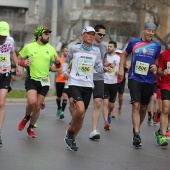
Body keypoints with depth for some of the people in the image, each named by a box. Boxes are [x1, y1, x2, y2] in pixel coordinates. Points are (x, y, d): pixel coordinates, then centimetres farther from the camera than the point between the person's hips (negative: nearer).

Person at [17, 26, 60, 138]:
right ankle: (26, 117, 9)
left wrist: (57, 62, -12)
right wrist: (24, 63, -13)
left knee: (38, 106, 6)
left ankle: (31, 128, 25)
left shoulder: (51, 49, 4)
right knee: (32, 101, -23)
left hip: (44, 81, 3)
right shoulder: (29, 47, -1)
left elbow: (57, 66, 12)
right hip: (31, 79, -3)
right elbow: (18, 59, 8)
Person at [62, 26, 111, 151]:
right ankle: (70, 131, 0)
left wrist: (104, 69, -17)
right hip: (75, 83, -3)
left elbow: (98, 66, 5)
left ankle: (72, 139, 24)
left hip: (88, 85, 3)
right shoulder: (75, 49, 3)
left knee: (82, 115, 6)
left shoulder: (96, 51, 8)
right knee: (80, 109, -24)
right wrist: (65, 71, -1)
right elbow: (67, 61, 16)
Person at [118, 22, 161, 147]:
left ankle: (137, 128, 34)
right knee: (136, 105, -15)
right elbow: (125, 55, 17)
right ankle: (137, 135, -18)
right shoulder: (134, 42, 2)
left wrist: (155, 67, -2)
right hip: (134, 79, -2)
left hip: (148, 81, 2)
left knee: (143, 108, 12)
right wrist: (121, 69, 6)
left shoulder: (157, 46, 5)